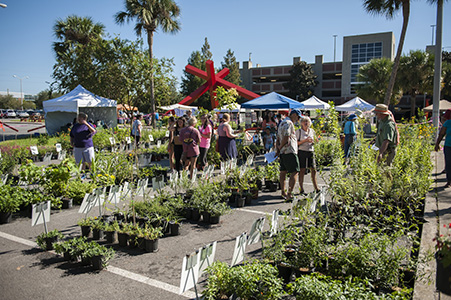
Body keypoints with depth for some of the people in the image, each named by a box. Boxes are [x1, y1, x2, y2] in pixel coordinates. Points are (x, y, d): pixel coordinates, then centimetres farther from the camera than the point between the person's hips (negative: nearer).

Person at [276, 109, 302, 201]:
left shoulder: (282, 123, 21)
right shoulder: (289, 123, -11)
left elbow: (278, 139, 19)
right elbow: (286, 138, -19)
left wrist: (277, 149, 10)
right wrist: (279, 148, -7)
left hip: (283, 152, 10)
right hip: (290, 152, -10)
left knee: (283, 172, 13)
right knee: (294, 172, -9)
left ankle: (283, 192, 21)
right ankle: (289, 194, -13)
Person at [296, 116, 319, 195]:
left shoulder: (312, 131, 11)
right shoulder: (298, 131, -4)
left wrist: (312, 141, -1)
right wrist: (305, 141, -18)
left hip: (310, 152, 5)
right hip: (302, 152, -5)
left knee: (313, 170, 6)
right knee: (302, 171, -1)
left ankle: (316, 188, 16)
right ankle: (301, 190, 7)